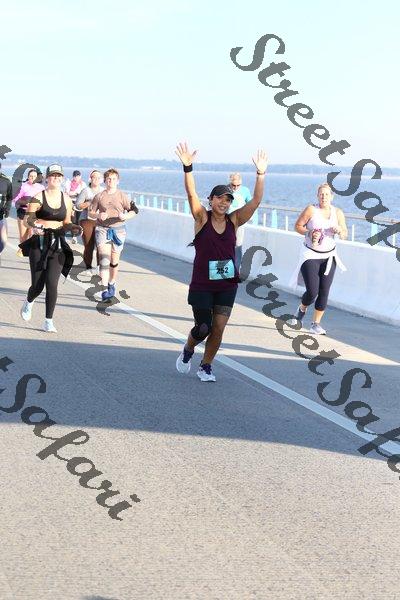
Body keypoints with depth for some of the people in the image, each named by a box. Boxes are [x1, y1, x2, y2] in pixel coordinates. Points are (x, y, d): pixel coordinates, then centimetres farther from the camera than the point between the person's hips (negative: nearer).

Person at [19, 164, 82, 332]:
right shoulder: (38, 197, -3)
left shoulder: (66, 199, 8)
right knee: (38, 285, 0)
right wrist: (37, 223, -26)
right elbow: (27, 220, -5)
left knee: (52, 284, -9)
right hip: (39, 244, -2)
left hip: (58, 246, 2)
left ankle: (48, 321, 1)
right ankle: (28, 303, 36)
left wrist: (72, 228, -4)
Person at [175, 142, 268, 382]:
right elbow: (192, 194, -19)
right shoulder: (202, 218, -4)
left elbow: (256, 200, -6)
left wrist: (261, 174, -16)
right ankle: (188, 350, 31)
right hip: (202, 285, -3)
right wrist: (188, 167, -32)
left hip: (227, 285, 3)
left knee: (218, 329, 1)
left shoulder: (234, 221, 2)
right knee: (203, 328, -2)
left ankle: (206, 366, 21)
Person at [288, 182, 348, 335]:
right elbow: (298, 226, -2)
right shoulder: (311, 210, -8)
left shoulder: (338, 213, 2)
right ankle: (301, 310, 23)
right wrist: (309, 234, -19)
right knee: (312, 291, -10)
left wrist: (339, 231, -18)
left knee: (324, 292, -1)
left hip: (329, 256, 3)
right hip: (310, 255, -3)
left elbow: (345, 235, 5)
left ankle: (316, 324, 12)